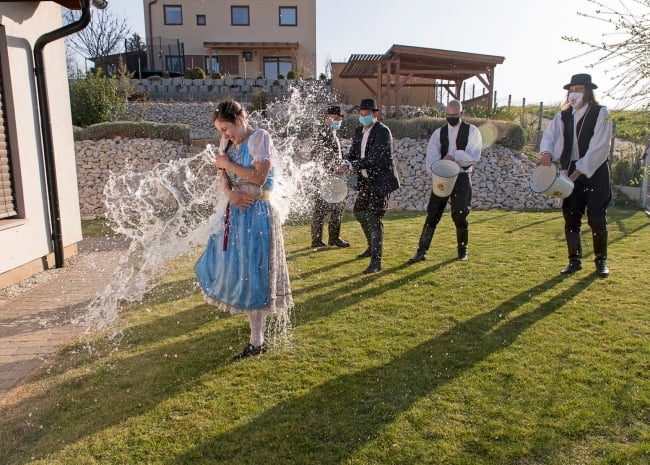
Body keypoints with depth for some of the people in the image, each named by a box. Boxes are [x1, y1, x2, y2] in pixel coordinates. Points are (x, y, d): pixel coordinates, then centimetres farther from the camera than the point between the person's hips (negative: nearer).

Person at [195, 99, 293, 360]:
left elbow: (259, 177, -20)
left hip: (256, 213, -8)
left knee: (252, 275, -4)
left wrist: (228, 164, -10)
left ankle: (257, 342, 8)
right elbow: (224, 177, 8)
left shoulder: (260, 137, -10)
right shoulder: (233, 144, 12)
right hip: (236, 212, 8)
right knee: (232, 266, 15)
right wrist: (230, 192, -13)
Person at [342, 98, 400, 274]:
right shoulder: (359, 131, 9)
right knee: (359, 211, 20)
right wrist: (346, 168, -13)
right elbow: (353, 154, 8)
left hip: (381, 180, -9)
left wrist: (351, 166, -30)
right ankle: (373, 246, 41)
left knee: (374, 219, -12)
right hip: (367, 180, 9)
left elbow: (373, 158, -25)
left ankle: (376, 261, -5)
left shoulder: (383, 131, -16)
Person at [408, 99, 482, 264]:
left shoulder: (471, 131, 2)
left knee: (459, 215, 0)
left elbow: (474, 155, -9)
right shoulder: (439, 132, 8)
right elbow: (432, 154, -7)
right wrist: (435, 170, -25)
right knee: (433, 213, -2)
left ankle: (462, 250, 21)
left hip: (462, 178, -2)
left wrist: (455, 156, -20)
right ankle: (421, 251, 2)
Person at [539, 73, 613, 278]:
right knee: (571, 218, 5)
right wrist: (546, 152, -24)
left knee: (597, 219, 0)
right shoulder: (563, 116, 6)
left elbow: (600, 147, -13)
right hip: (570, 172, 4)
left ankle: (601, 261, 17)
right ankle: (574, 260, 16)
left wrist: (579, 170, -17)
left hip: (594, 172, -4)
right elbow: (550, 135, -2)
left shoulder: (601, 113, -6)